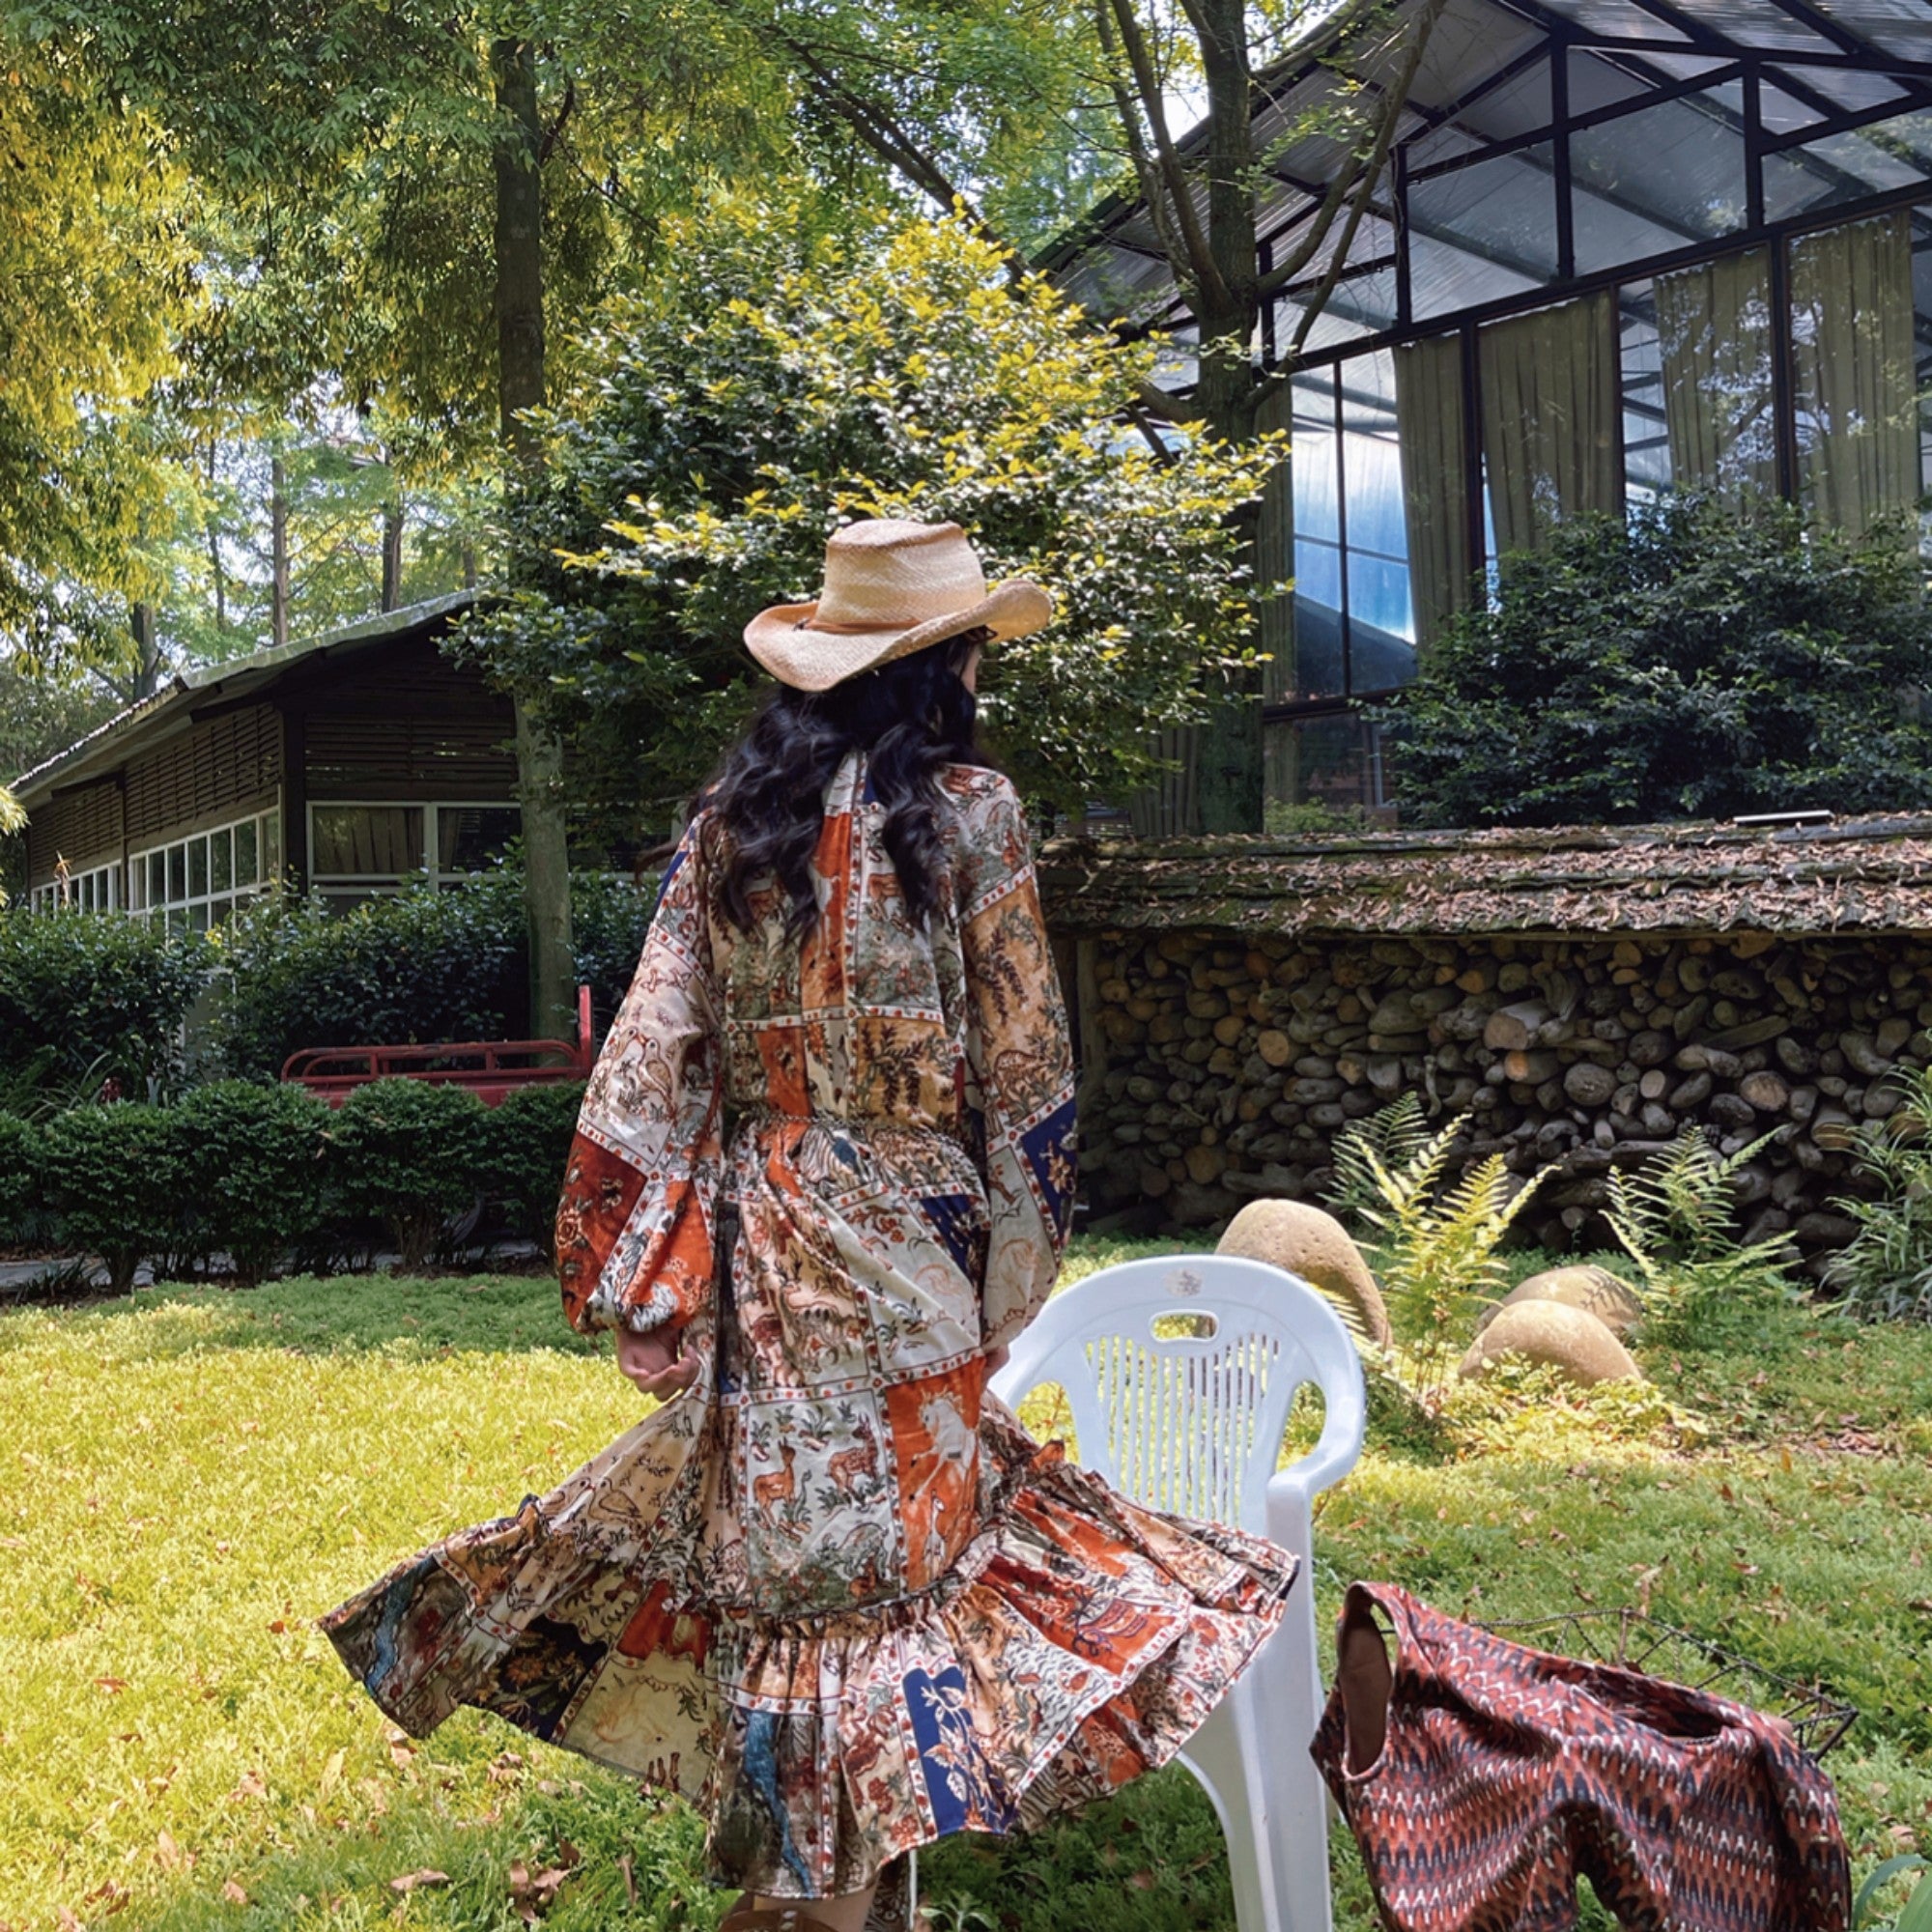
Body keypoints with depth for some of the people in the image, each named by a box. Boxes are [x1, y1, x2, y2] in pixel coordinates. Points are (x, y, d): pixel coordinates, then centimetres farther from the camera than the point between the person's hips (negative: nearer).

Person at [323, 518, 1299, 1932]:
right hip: (901, 1245, -4)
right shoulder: (967, 808, -6)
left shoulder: (731, 819, 4)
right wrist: (1015, 1267, 5)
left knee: (770, 1526, 14)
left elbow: (656, 1046, 0)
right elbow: (1019, 1066, -5)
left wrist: (639, 1268, 3)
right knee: (894, 1531, 6)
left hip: (757, 1244, 4)